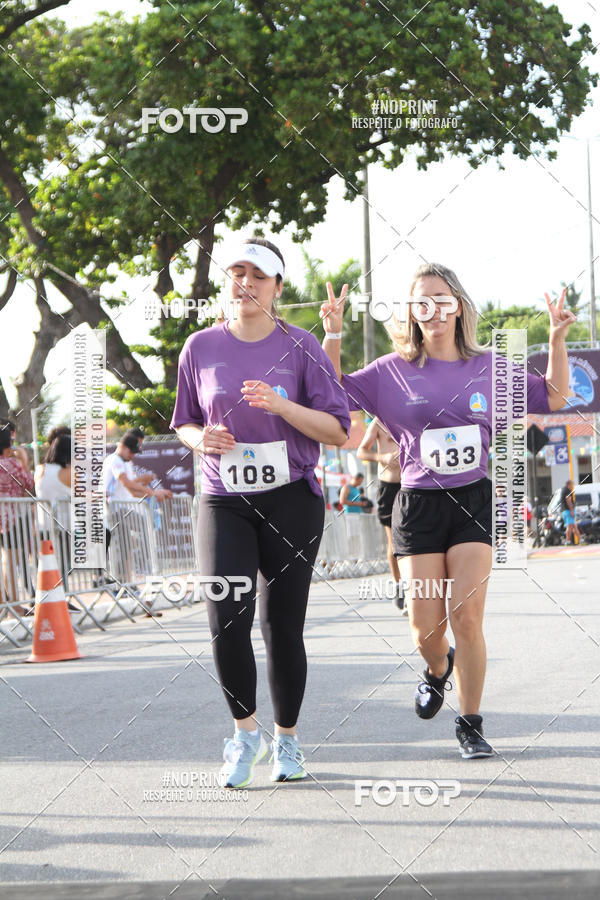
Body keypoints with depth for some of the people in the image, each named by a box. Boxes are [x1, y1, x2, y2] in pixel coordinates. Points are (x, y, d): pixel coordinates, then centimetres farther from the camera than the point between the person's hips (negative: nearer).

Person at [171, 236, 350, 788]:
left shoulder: (300, 347, -1)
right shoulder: (202, 348, 5)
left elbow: (337, 431, -3)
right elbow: (184, 425, 16)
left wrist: (280, 404, -18)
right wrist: (202, 438, -8)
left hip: (292, 500, -1)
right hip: (224, 502, 1)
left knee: (282, 626, 1)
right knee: (227, 622, -13)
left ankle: (286, 739, 21)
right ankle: (245, 732, 9)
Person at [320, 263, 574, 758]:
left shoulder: (488, 366, 5)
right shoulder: (392, 371, 1)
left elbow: (554, 397, 13)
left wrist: (557, 339, 1)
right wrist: (332, 334, -9)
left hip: (475, 501, 0)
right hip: (418, 506, 0)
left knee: (467, 618, -8)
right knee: (426, 625, -2)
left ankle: (471, 724, 6)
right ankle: (438, 669, 35)